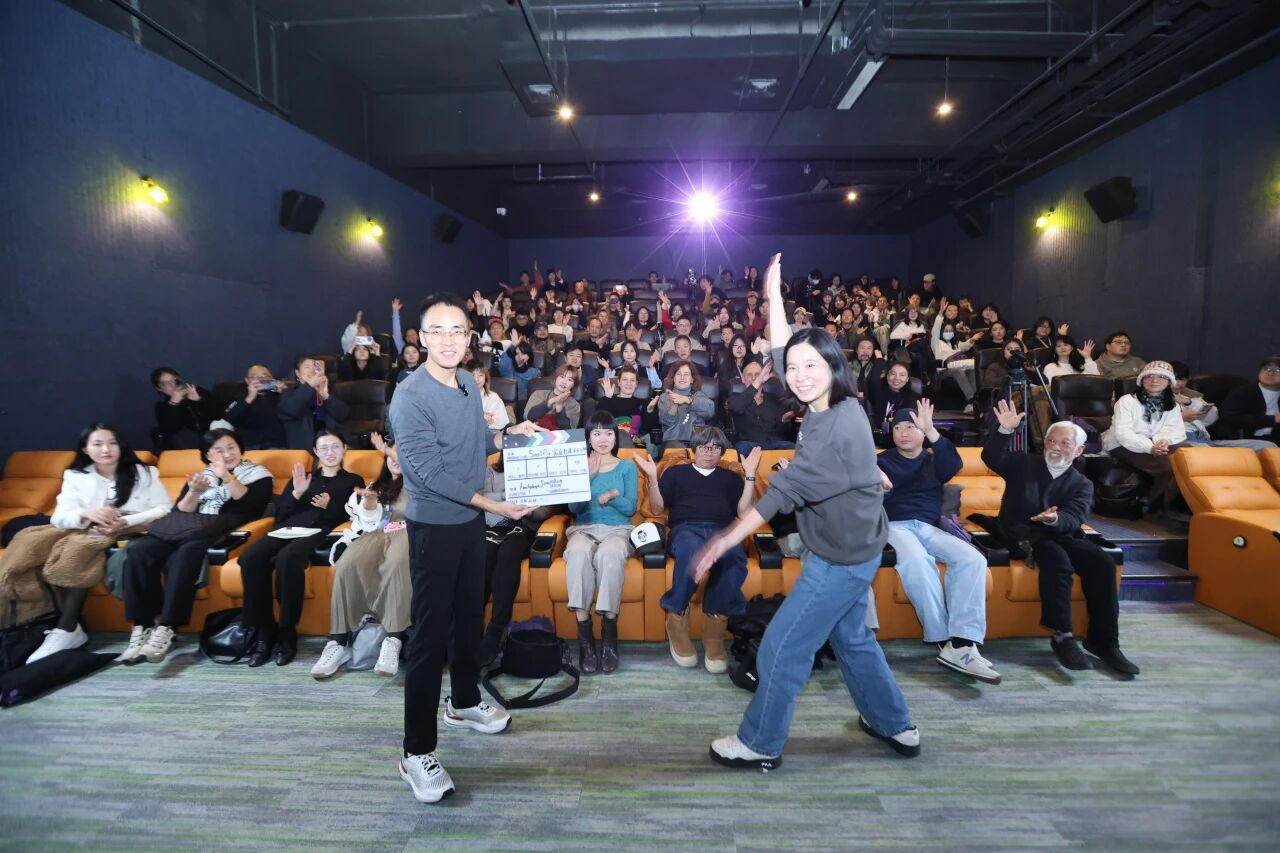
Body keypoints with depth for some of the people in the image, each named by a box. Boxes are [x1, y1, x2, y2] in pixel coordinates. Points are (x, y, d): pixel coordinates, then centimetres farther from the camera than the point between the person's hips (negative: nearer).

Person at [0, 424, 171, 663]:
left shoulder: (143, 473, 4)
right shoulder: (75, 476, 12)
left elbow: (165, 510, -5)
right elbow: (59, 518, 0)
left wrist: (126, 522, -19)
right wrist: (86, 514, -23)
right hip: (87, 533, 4)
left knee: (79, 548, -32)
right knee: (35, 543, -23)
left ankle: (66, 630, -28)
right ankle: (68, 626, -24)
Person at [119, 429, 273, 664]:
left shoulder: (258, 474, 12)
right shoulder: (200, 476, 26)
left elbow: (250, 505, -6)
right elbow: (180, 514, 17)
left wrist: (226, 477, -12)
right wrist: (194, 493, -1)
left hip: (224, 534, -5)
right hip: (189, 532, 5)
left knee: (184, 553, -36)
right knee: (138, 549, -24)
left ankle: (166, 628, -33)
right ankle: (142, 626, -21)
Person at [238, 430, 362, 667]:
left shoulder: (353, 481, 22)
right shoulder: (302, 477, 31)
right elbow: (279, 513, 18)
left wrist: (328, 506, -8)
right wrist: (296, 493, 2)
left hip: (320, 531, -4)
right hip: (288, 529, 4)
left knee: (286, 559, -38)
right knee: (250, 558, -30)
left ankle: (287, 634, -26)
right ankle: (264, 632, -21)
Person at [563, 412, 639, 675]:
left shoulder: (627, 466, 14)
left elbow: (631, 508, 5)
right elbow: (573, 508, 2)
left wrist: (613, 496, -15)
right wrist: (587, 476, -9)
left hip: (617, 529, 0)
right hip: (584, 528, 1)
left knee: (609, 553, -39)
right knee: (578, 552, -38)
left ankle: (609, 633, -31)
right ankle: (585, 637, -34)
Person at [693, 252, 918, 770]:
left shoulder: (837, 427, -28)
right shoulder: (836, 406, -1)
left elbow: (784, 491, -30)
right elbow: (782, 358, 8)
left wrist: (725, 539, -27)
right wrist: (774, 299, 7)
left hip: (842, 557, -10)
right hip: (846, 551, 10)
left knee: (782, 648, 1)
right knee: (851, 638, 25)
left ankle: (759, 744, 18)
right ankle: (894, 725, 41)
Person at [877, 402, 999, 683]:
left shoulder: (933, 461, 23)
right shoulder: (882, 461, 18)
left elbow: (955, 465, -2)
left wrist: (931, 431, -14)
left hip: (929, 527, 3)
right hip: (894, 526, -3)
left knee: (972, 559, -26)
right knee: (916, 560, -37)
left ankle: (962, 644, -34)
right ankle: (944, 640, -31)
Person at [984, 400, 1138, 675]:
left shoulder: (1082, 484, 10)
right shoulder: (1023, 464, 9)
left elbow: (1073, 519, -8)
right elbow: (992, 458, -10)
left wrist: (1055, 518, -33)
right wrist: (1005, 430, -25)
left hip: (1061, 535, 3)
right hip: (1021, 534, -3)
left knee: (1103, 562, -23)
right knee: (1057, 559, -32)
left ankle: (1103, 641, -13)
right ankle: (1062, 636, -25)